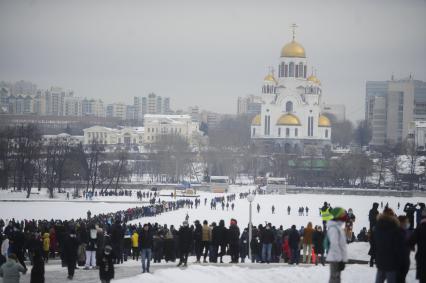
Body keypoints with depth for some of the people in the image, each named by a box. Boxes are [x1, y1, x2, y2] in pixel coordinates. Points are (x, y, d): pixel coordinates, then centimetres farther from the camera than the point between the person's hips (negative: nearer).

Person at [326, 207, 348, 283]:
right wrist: (340, 260, -22)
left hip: (338, 259, 11)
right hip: (336, 259, -11)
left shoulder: (338, 227, 17)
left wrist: (342, 260, 23)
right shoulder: (333, 228, -15)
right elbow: (334, 245, -21)